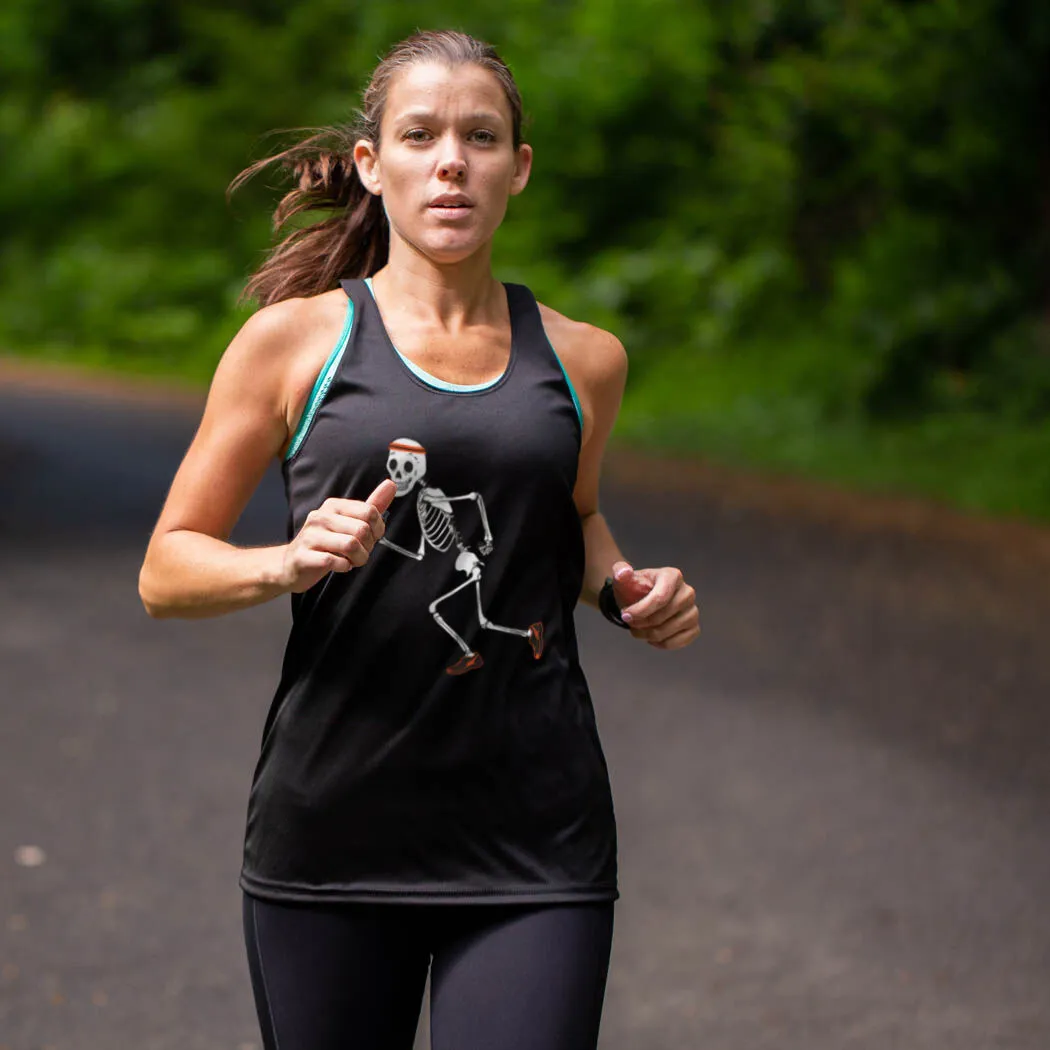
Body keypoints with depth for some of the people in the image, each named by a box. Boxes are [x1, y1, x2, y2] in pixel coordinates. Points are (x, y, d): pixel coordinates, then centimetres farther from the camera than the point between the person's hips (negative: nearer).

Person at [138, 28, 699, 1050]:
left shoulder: (582, 360, 9)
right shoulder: (293, 341, 2)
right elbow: (166, 569, 3)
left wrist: (626, 589, 6)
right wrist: (290, 563, -17)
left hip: (534, 846, 1)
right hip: (329, 838, -1)